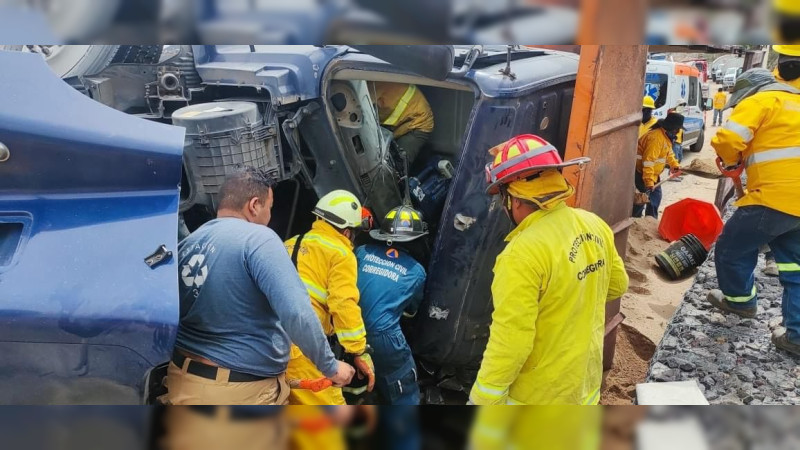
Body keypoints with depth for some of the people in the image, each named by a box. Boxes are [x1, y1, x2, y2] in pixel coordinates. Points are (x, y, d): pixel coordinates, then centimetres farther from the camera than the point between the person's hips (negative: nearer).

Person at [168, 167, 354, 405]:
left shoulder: (186, 244, 7)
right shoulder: (257, 238, -17)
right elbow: (295, 312, -27)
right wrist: (330, 366, -16)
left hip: (185, 382, 7)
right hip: (243, 392, -7)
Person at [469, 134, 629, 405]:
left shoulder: (524, 252, -32)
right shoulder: (595, 226, -7)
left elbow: (511, 341, -30)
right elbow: (617, 285, 10)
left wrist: (483, 401, -18)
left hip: (535, 397, -7)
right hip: (584, 382, 7)